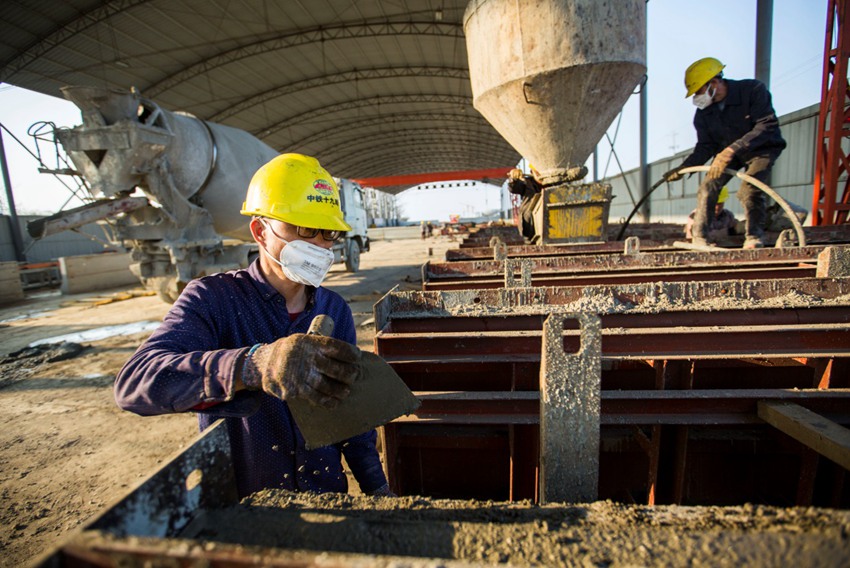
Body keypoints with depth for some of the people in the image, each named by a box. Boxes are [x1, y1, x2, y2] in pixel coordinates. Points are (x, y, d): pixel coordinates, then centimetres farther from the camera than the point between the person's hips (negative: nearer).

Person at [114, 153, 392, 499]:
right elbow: (134, 383, -26)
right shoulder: (213, 298, -10)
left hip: (326, 494, 1)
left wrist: (377, 488, 5)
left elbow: (349, 409, 7)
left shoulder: (335, 309, 1)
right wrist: (251, 365, -43)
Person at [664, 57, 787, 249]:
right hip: (728, 151, 4)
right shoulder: (703, 112, -10)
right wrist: (683, 168, -23)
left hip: (762, 148, -4)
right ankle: (699, 238, -11)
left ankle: (755, 237, -4)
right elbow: (706, 146, -7)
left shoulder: (753, 90, -24)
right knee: (708, 187, -16)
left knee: (749, 189, -24)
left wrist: (733, 149, -44)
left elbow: (767, 126, -31)